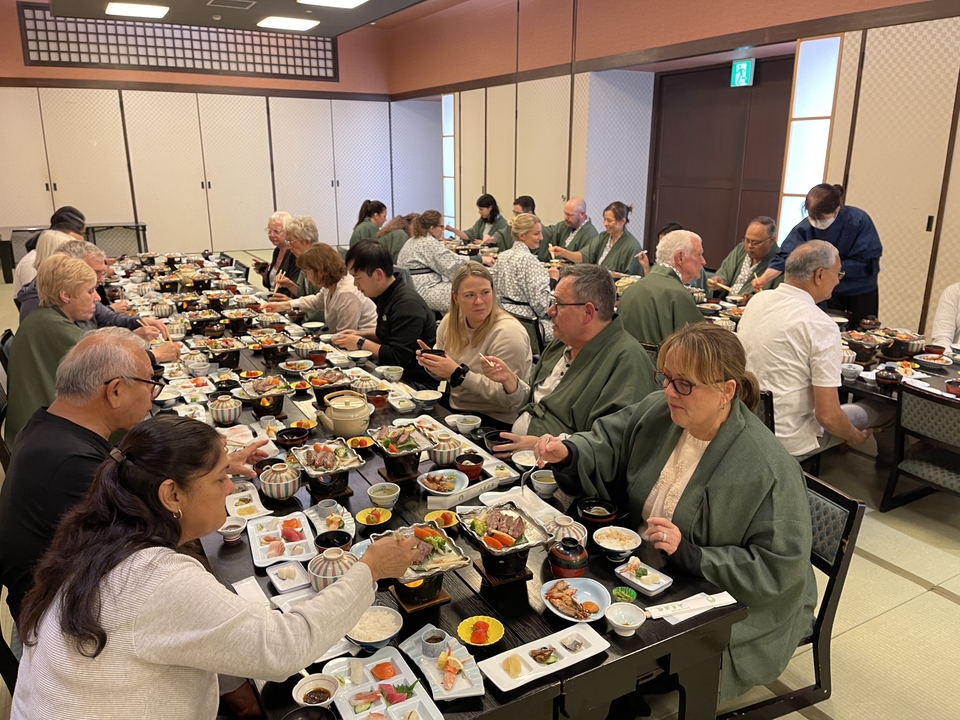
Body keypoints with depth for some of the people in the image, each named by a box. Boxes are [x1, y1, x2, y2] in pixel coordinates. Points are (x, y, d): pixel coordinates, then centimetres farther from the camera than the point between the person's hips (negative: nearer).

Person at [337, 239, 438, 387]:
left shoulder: (407, 304, -23)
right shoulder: (386, 296, 6)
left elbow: (398, 358, -26)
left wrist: (361, 343, -14)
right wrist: (361, 335, 7)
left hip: (418, 381, -9)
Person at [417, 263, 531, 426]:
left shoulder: (508, 333, -19)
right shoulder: (449, 322, 1)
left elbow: (507, 396, -23)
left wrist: (459, 374, -28)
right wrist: (431, 363, -8)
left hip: (496, 423, -7)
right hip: (454, 409, 7)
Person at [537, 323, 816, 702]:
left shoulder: (768, 470, -24)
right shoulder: (658, 411, -6)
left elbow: (779, 569, -20)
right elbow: (606, 446, 5)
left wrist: (693, 556, -27)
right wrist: (568, 453, -16)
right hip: (646, 573, 6)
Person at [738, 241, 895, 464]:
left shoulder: (757, 300, -1)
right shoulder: (820, 325, -21)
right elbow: (827, 416, -21)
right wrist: (855, 437, 0)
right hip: (787, 443, -6)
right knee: (883, 407, 13)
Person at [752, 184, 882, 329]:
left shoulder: (859, 221, -22)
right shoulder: (806, 227, -15)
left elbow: (868, 262, -19)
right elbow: (786, 256, -18)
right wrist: (763, 279, -32)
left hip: (861, 293, -2)